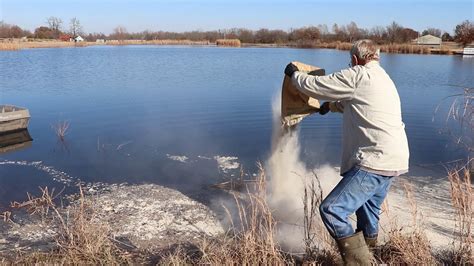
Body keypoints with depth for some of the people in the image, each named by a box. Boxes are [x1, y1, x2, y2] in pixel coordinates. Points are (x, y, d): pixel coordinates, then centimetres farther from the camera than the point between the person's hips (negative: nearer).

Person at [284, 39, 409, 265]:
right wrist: (333, 105, 49)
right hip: (393, 160, 10)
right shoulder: (384, 79, 21)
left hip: (375, 162, -10)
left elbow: (314, 86, -5)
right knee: (368, 209, 29)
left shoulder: (358, 75, -9)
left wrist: (294, 73, 14)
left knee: (331, 210, -13)